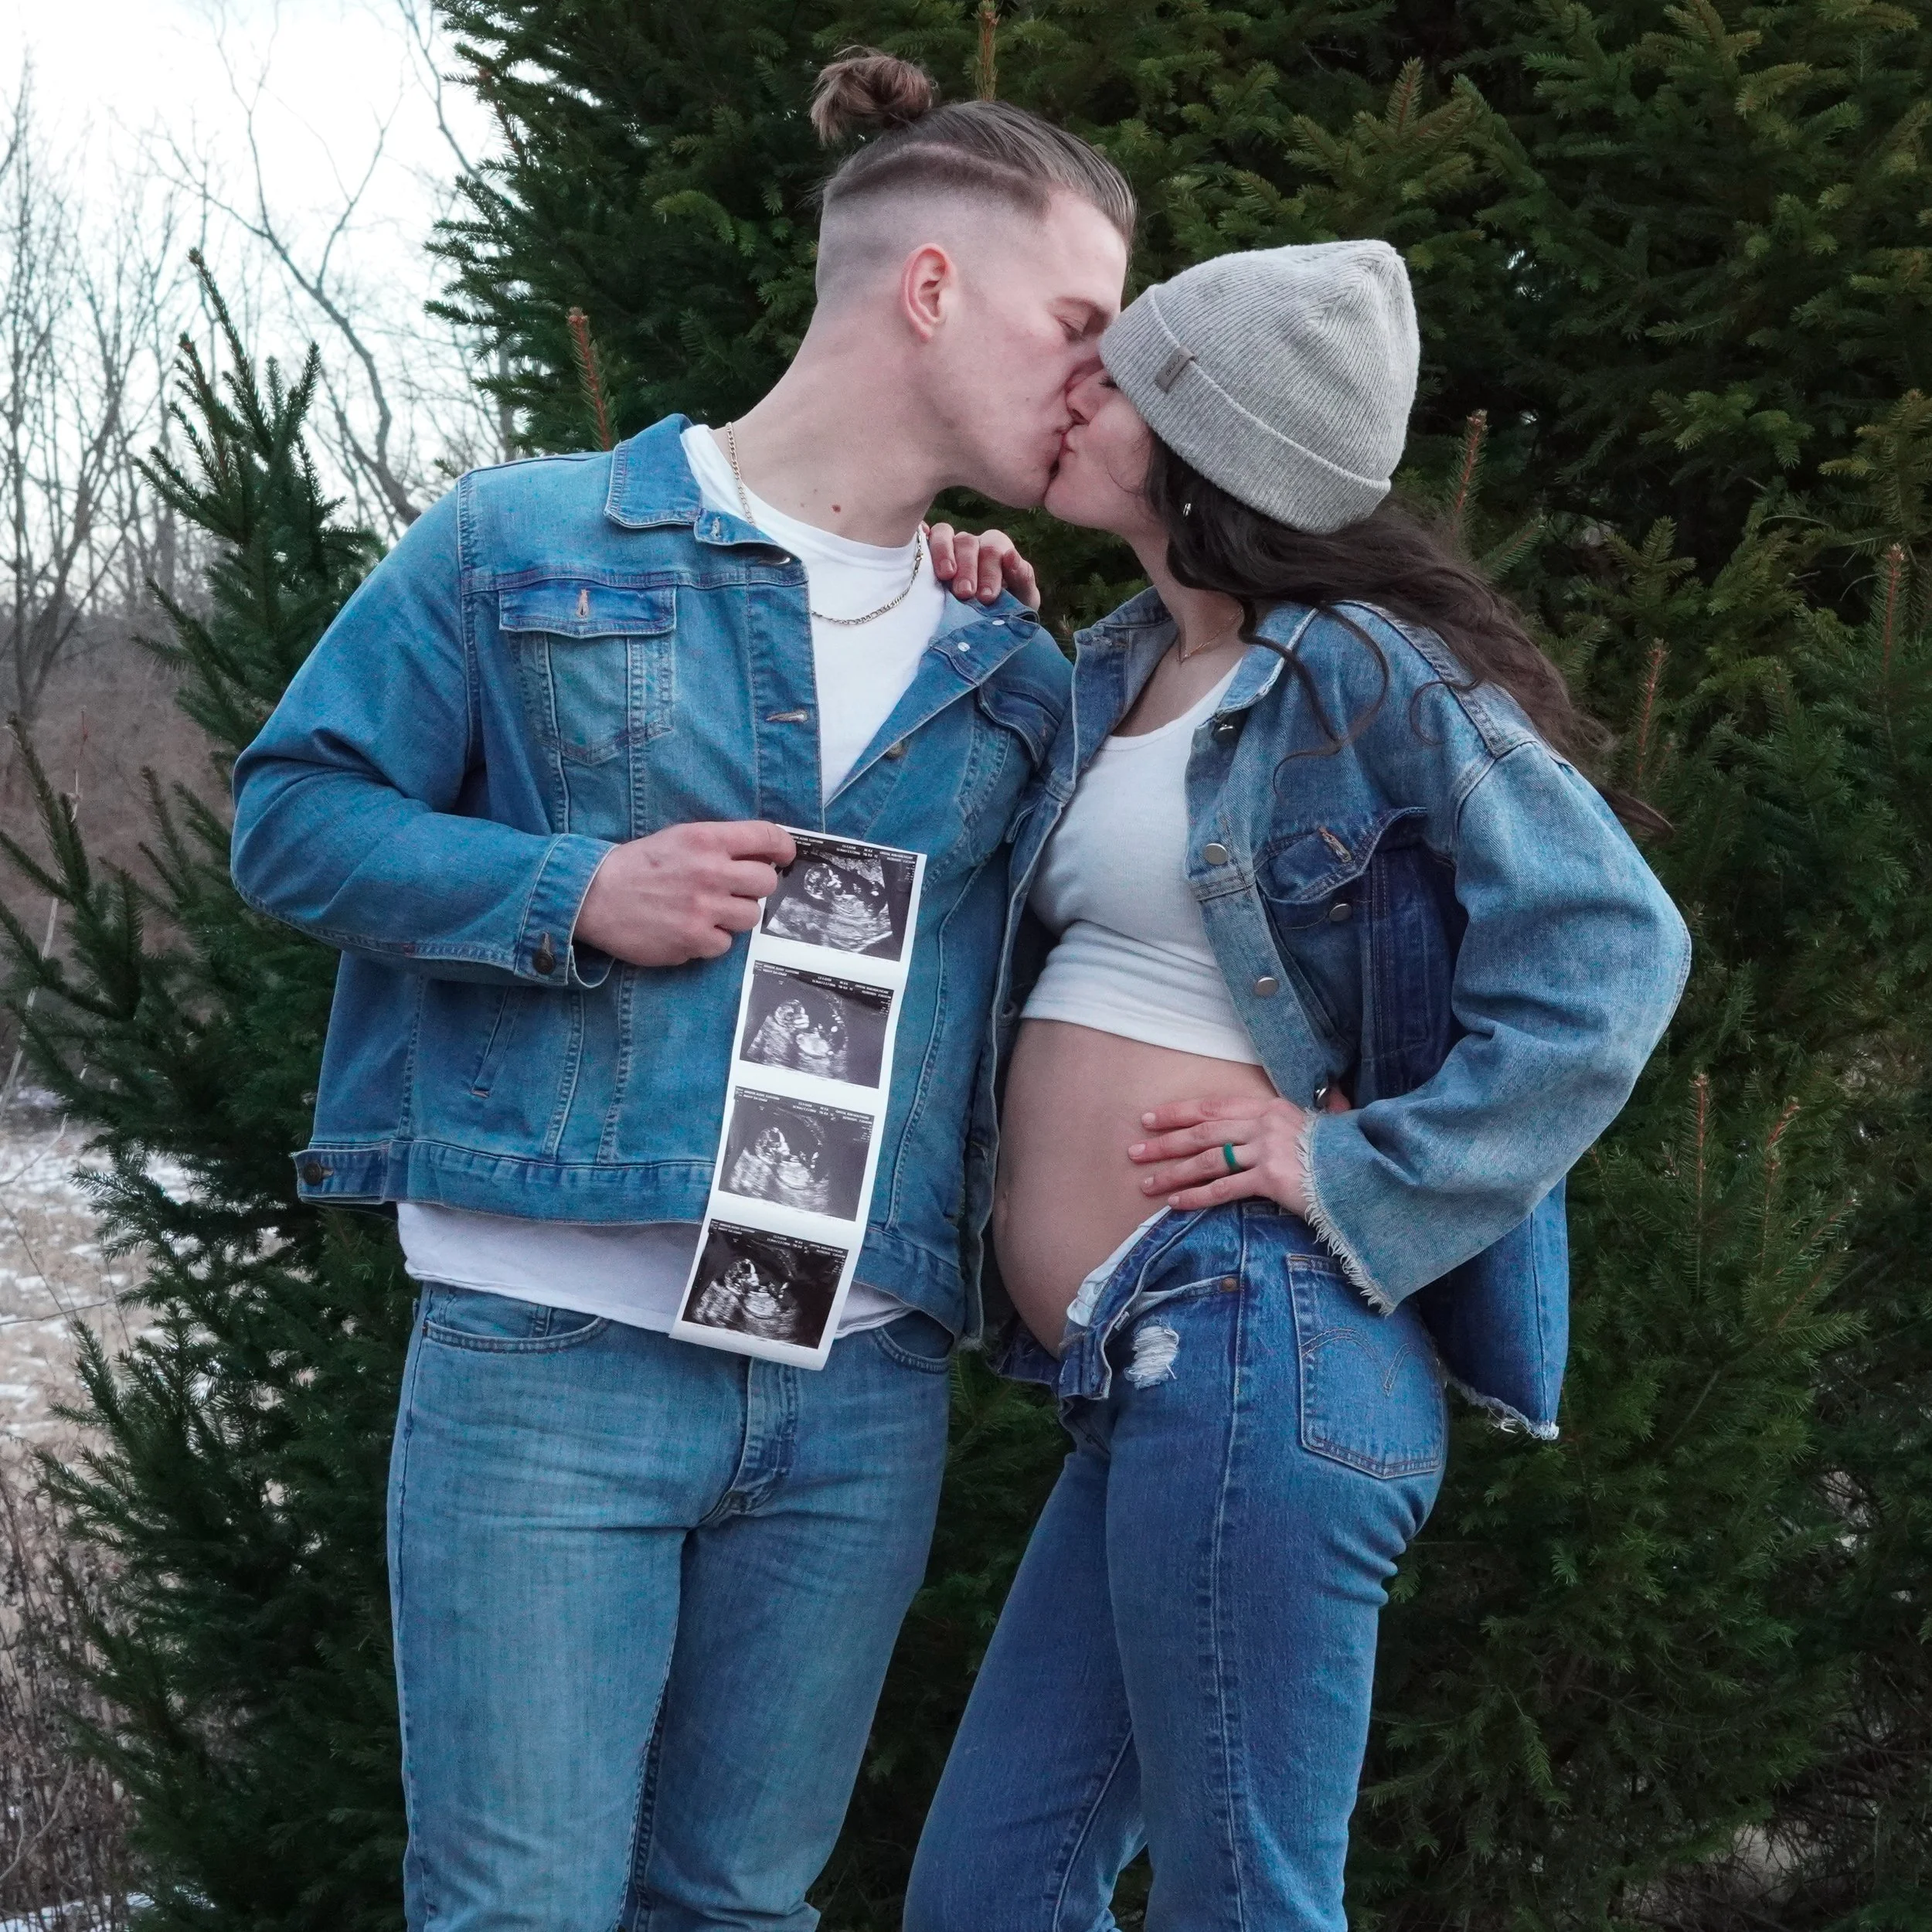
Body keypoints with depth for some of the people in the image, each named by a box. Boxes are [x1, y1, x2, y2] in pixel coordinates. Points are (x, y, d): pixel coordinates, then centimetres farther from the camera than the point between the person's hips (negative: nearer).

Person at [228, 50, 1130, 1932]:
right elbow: (295, 812, 1)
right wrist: (570, 899, -13)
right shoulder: (528, 541, 1)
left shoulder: (1016, 675, 15)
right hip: (548, 1359, -4)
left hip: (862, 1400, 5)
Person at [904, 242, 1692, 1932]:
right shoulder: (1113, 672, 16)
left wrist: (1362, 1168, -15)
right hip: (1147, 1369, 9)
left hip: (1251, 1343, -9)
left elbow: (1609, 950, -15)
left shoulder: (1366, 672, -9)